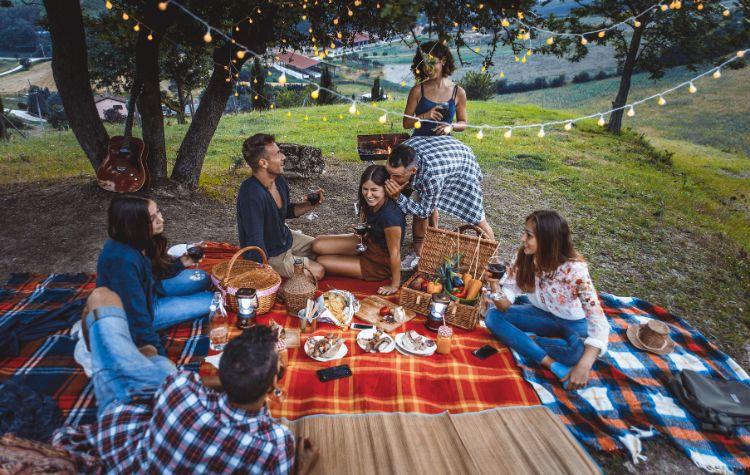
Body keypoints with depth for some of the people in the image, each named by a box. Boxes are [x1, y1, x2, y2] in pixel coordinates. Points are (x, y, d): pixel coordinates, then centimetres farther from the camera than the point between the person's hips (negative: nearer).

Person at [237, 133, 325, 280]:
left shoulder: (279, 181, -7)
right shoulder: (251, 195, -34)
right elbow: (256, 243, -33)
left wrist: (310, 205, -5)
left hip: (286, 238, 8)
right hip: (268, 254, -8)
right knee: (317, 272, -13)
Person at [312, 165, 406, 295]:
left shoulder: (390, 216, -37)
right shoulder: (372, 203, -11)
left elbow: (395, 253, -27)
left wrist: (394, 286, -18)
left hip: (380, 264, -8)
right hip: (368, 242, 8)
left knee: (321, 262, -7)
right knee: (318, 245, -3)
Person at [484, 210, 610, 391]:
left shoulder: (574, 269, -31)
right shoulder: (523, 257, -18)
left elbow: (598, 321, -36)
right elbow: (505, 305, -17)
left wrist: (584, 366, -49)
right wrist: (496, 287, -40)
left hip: (573, 322, -4)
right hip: (542, 314, 4)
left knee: (579, 350, -38)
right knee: (493, 316, -19)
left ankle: (527, 341, -11)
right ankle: (554, 366, -26)